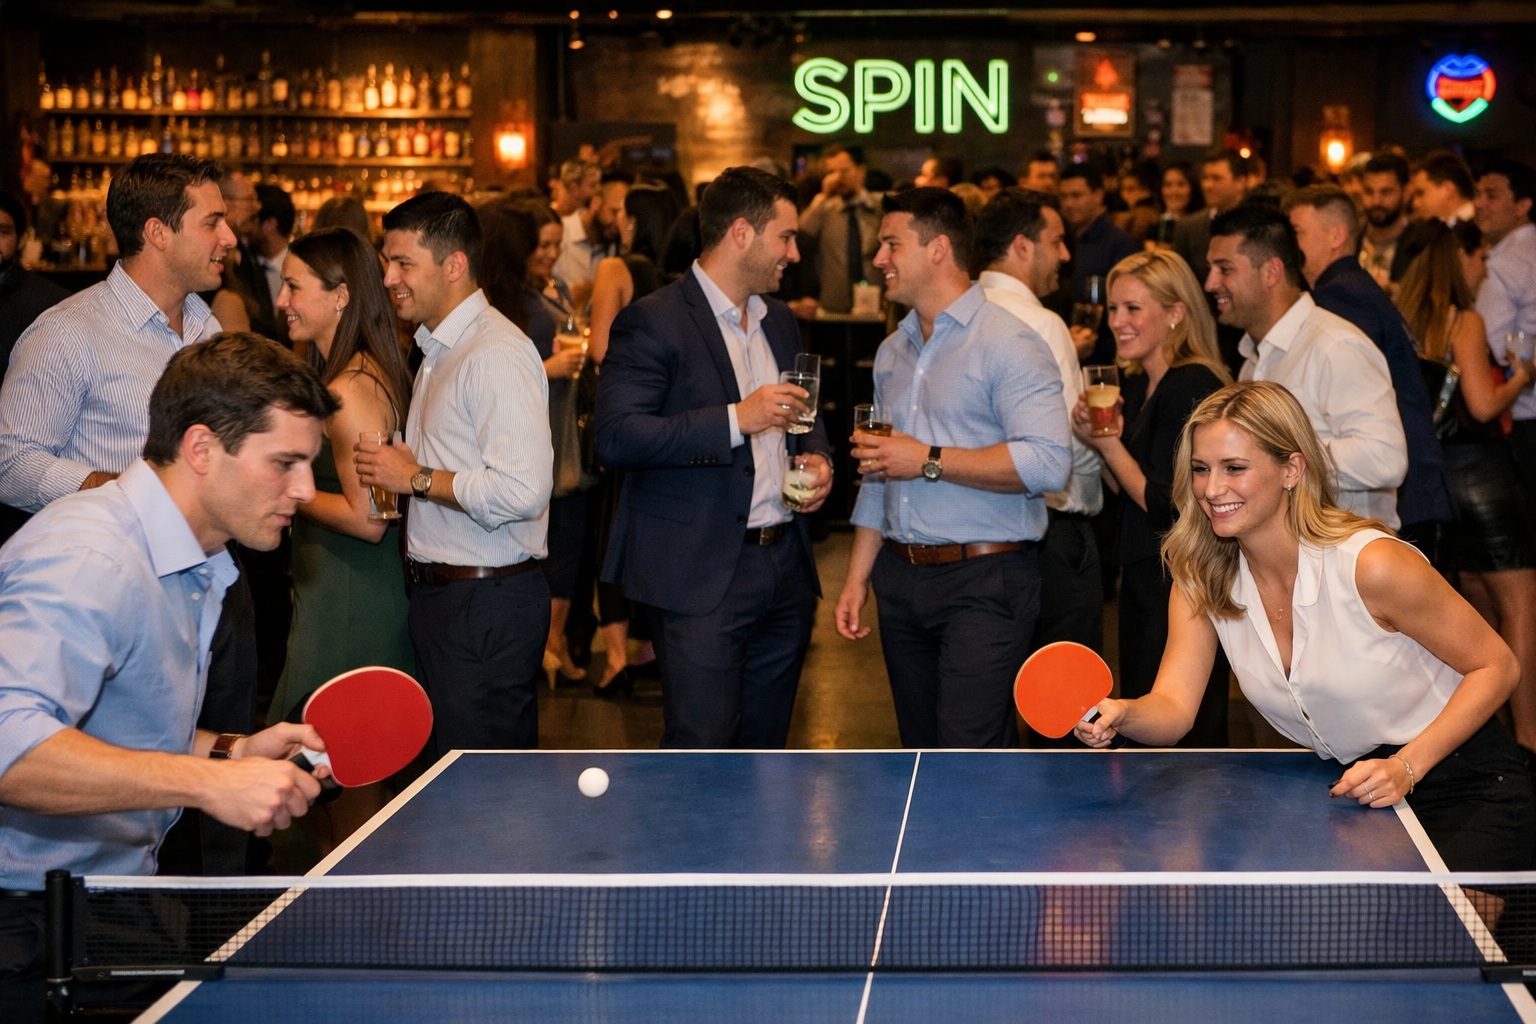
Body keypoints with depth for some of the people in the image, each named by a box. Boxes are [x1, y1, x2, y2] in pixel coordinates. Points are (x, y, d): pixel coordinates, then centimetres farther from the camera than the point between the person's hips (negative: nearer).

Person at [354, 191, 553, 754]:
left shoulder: (499, 354, -17)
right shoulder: (439, 349, 17)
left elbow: (523, 491, -27)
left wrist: (418, 479, -17)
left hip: (488, 605, -10)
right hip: (439, 595, 10)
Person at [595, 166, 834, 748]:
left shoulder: (780, 321, 17)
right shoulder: (652, 323, -8)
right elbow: (616, 438, -18)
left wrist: (817, 457, 8)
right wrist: (736, 419, -22)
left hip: (786, 568, 8)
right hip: (700, 578, -7)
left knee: (765, 752, 12)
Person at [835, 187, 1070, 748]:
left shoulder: (1006, 342, -9)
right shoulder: (892, 352, 17)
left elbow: (1048, 462, -22)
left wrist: (929, 460, -17)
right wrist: (857, 577, 15)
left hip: (985, 581, -8)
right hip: (902, 579, 8)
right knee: (920, 750, 13)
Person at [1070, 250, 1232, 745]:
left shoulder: (1191, 389, -18)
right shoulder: (1134, 386, 10)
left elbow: (1167, 507, -21)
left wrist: (1111, 444, -11)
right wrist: (1097, 439, 0)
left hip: (1181, 587, -10)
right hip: (1143, 580, 10)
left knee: (1182, 735, -2)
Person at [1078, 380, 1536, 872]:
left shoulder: (1370, 564, -23)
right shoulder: (1201, 580, -5)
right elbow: (1173, 705, -13)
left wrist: (1405, 767, -25)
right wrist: (1122, 715, -37)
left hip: (1469, 795, -6)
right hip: (1353, 789, 6)